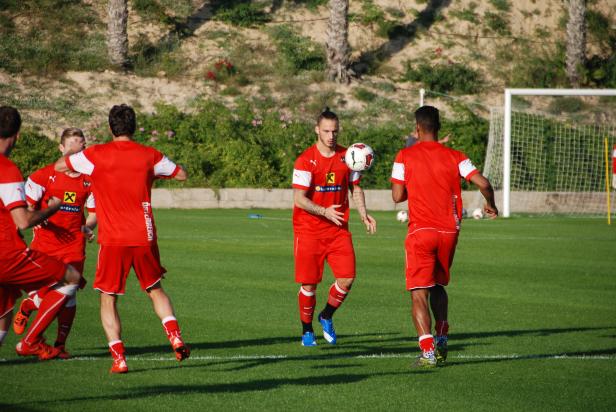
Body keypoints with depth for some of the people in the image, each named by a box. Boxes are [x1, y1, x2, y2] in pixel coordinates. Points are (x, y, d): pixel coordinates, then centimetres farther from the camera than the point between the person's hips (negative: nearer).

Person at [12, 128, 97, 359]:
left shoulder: (90, 181, 5)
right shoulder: (44, 175, -4)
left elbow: (94, 212, 14)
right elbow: (27, 206, 1)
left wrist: (88, 227, -7)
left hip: (73, 245, 2)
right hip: (44, 244, -2)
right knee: (43, 296, -5)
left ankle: (61, 343, 9)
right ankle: (25, 307, 33)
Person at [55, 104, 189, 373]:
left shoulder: (96, 155, -5)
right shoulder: (149, 156, 2)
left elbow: (59, 166, 6)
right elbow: (181, 174, 15)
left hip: (113, 240, -2)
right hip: (144, 238, 2)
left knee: (108, 299, 7)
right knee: (155, 290, 21)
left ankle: (119, 358, -5)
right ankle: (175, 336, 1)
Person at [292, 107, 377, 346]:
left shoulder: (347, 156, 5)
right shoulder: (306, 161, -10)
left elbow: (355, 188, 17)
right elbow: (299, 199, -14)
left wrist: (363, 214, 1)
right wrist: (324, 211, -28)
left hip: (338, 229, 4)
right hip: (308, 230, -4)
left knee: (347, 278, -8)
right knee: (309, 284, -1)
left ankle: (326, 317, 17)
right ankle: (307, 330, 18)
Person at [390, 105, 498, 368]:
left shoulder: (405, 156, -2)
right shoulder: (455, 157, 4)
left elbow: (398, 196, -3)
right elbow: (483, 183, -4)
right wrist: (491, 205, 16)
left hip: (420, 231, -3)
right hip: (449, 231, 3)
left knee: (419, 294, -5)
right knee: (438, 286, 25)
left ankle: (428, 352, -18)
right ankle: (441, 341, 24)